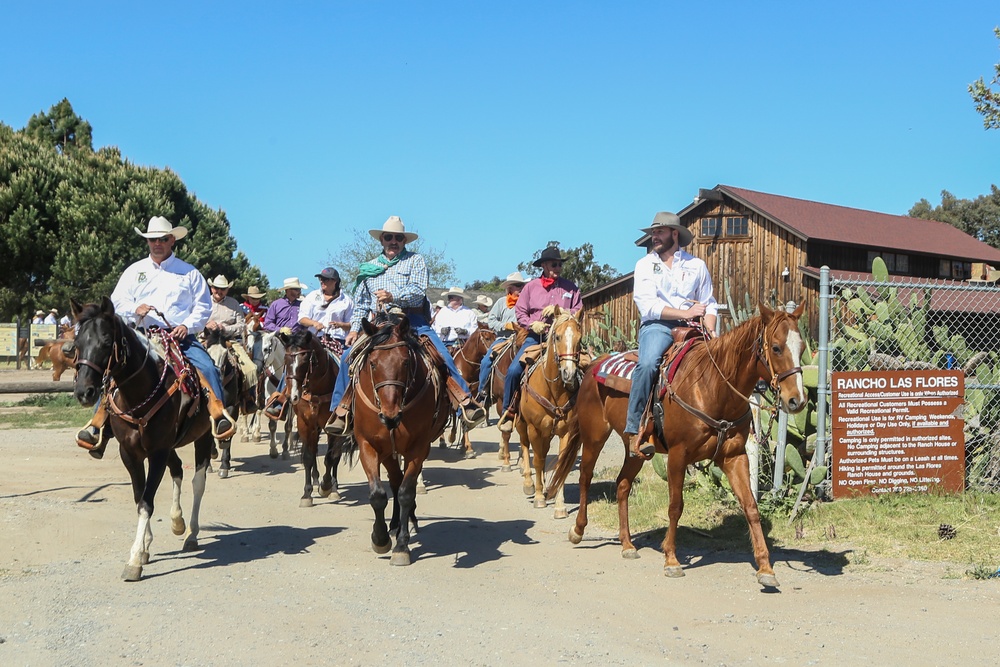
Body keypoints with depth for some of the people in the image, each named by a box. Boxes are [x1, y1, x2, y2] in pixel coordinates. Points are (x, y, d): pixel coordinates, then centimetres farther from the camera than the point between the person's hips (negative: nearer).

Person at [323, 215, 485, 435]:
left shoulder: (415, 261, 8)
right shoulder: (369, 268, 19)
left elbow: (418, 290, -8)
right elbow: (360, 304, 19)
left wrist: (393, 296, -25)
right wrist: (354, 329, 4)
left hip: (412, 322, -2)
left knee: (442, 356, -21)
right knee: (349, 356, -14)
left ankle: (465, 400, -19)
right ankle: (341, 410, -6)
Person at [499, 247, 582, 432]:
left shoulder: (570, 288, 8)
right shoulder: (531, 287, 7)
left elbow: (578, 312, 4)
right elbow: (520, 312, 7)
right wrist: (532, 324, -11)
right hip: (535, 336, 0)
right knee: (513, 371, -15)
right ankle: (507, 412, 1)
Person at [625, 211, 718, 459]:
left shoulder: (696, 265, 17)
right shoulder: (645, 265, 11)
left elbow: (709, 304, 17)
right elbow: (648, 305, -3)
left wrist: (710, 331, -3)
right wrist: (685, 313, -12)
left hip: (689, 328, 3)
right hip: (657, 326, -3)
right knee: (647, 364, -34)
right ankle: (635, 430, -31)